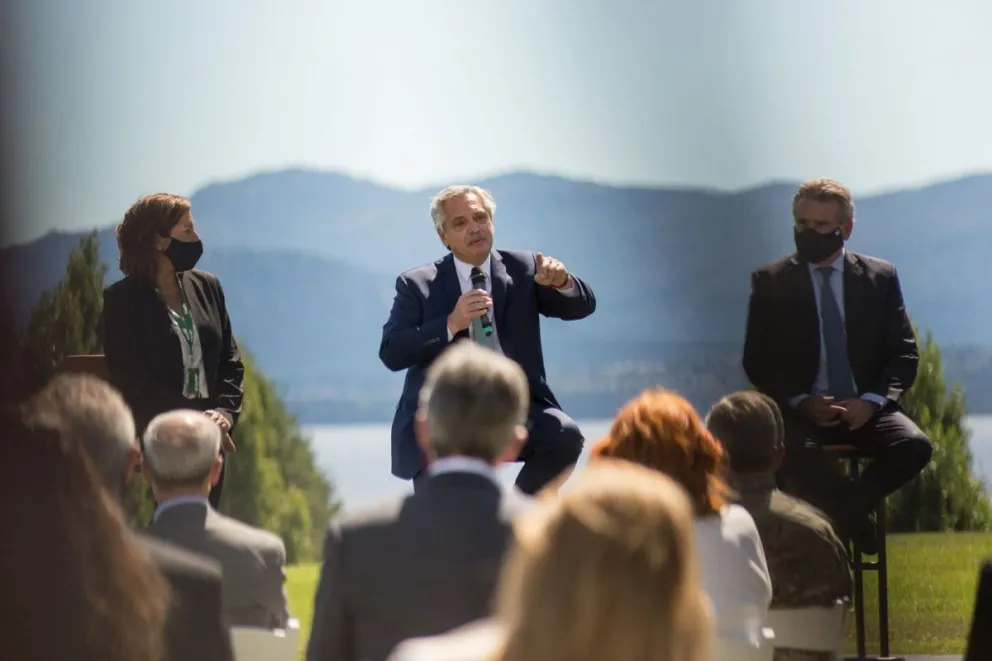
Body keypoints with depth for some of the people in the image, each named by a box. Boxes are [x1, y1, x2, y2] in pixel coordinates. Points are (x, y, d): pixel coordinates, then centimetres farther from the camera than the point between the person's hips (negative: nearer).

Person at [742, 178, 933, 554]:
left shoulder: (881, 277, 9)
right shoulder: (770, 282, 6)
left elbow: (904, 353, 6)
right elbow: (757, 361, 3)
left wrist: (872, 401, -13)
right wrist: (800, 402, -15)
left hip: (864, 409, 2)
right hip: (800, 410, -1)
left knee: (914, 446, -29)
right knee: (792, 450, -37)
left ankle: (843, 510, -8)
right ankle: (857, 515, -11)